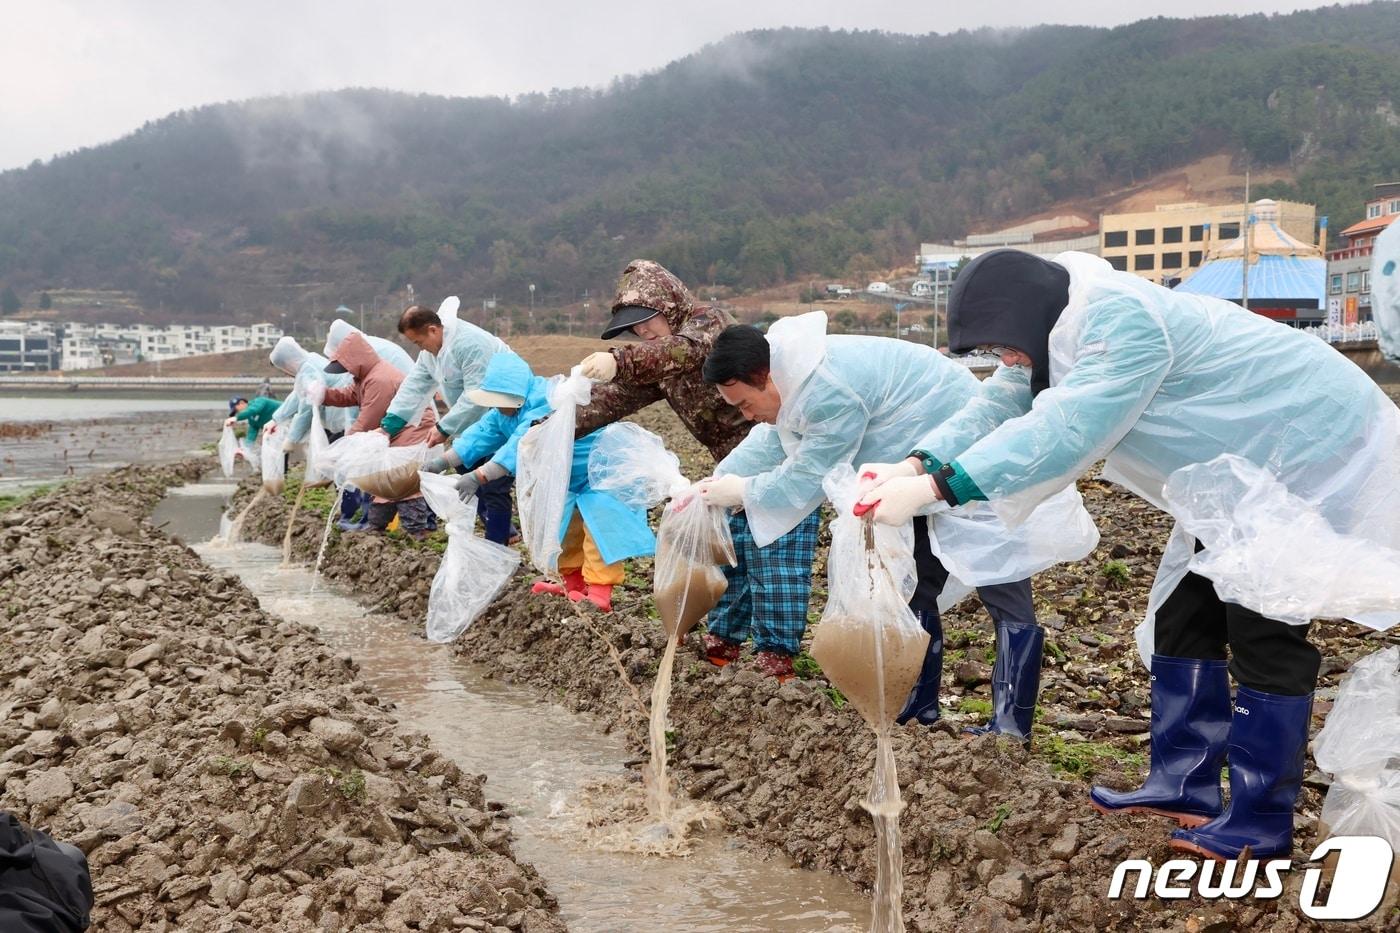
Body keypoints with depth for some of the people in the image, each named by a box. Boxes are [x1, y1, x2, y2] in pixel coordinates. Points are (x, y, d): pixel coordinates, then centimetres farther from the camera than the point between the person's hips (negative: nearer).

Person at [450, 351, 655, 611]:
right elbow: (483, 432, -3)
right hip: (569, 479, 10)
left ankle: (600, 594, -22)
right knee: (565, 530, 17)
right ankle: (574, 584, 30)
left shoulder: (546, 404, -37)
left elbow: (522, 446, -46)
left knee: (599, 531, -19)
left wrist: (478, 477, -50)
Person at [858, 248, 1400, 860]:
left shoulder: (1121, 320, -30)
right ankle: (1183, 785, 16)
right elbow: (1009, 410, -3)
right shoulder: (1076, 331, 3)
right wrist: (917, 463, -20)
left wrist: (934, 488, -42)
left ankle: (1260, 826, -2)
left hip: (1307, 451, -10)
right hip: (1247, 471, 10)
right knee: (1183, 618, 9)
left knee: (1263, 633, -10)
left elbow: (1062, 428, -38)